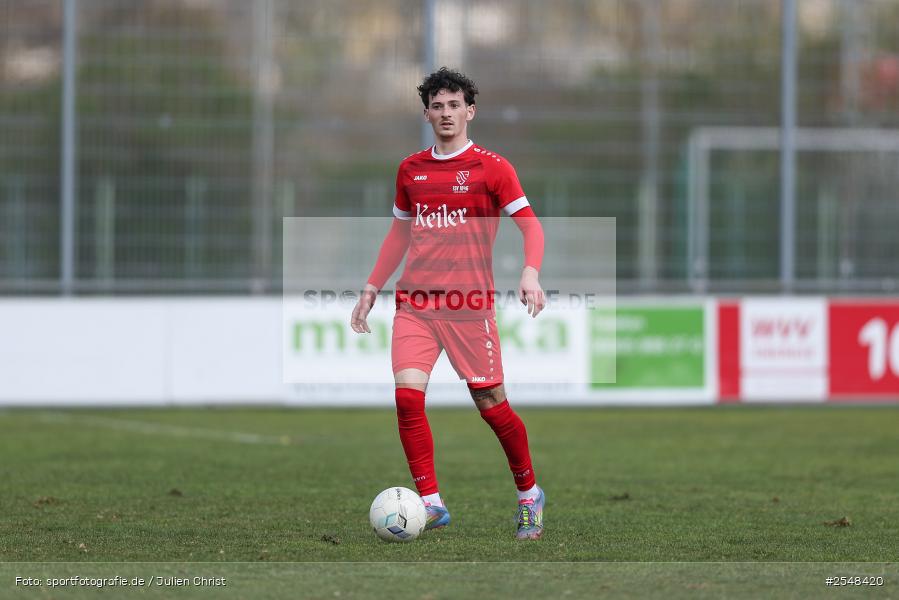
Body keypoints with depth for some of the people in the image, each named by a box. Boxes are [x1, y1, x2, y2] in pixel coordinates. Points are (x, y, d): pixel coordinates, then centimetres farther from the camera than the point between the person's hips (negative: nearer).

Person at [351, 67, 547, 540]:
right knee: (407, 395, -14)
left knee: (491, 403, 0)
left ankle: (529, 495, 21)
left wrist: (530, 273, -24)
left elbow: (530, 225, -6)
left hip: (469, 303, -4)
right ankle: (430, 502, -9)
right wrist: (371, 287, 20)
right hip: (415, 302, 4)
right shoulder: (410, 170, 13)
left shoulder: (491, 167, -2)